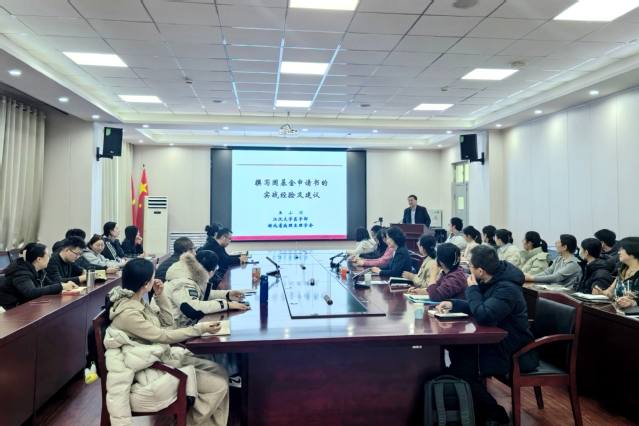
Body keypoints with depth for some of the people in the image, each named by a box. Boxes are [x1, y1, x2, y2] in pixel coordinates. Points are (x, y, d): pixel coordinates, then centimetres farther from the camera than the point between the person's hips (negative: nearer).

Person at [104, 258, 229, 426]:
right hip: (153, 367, -9)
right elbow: (163, 336, -23)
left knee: (220, 371, 4)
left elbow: (166, 321, 10)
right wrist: (201, 328, -19)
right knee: (219, 386, -13)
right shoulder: (128, 313, -27)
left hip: (164, 355, 10)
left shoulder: (137, 301, 2)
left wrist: (160, 295, -3)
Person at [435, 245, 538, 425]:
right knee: (456, 350, 1)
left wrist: (472, 289, -22)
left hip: (512, 351, -10)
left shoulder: (506, 289, -27)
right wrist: (453, 304, -1)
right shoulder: (492, 281, 3)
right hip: (497, 341, 10)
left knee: (459, 370, -15)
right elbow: (477, 307, 16)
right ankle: (477, 410, 13)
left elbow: (484, 316, -38)